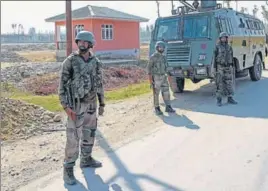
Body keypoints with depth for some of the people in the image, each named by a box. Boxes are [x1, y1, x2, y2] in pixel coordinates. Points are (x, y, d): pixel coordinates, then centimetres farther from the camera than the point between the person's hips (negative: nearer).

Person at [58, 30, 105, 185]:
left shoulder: (96, 63, 3)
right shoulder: (70, 61, -12)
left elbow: (99, 84, 11)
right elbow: (63, 85, -11)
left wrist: (102, 104, 12)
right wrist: (66, 107, -20)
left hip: (91, 104, 6)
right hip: (76, 104, -6)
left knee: (89, 132, 16)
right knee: (74, 136, -6)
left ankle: (86, 159, 34)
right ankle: (68, 169, 5)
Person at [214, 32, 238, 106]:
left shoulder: (229, 47, 10)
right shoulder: (217, 47, -3)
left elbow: (231, 58, 13)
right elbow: (214, 58, -4)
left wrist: (232, 68, 9)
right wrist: (215, 68, -9)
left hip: (228, 68, 4)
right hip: (220, 67, -4)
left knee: (229, 83, 5)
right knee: (220, 84, -3)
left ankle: (230, 99, 15)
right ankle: (219, 100, 3)